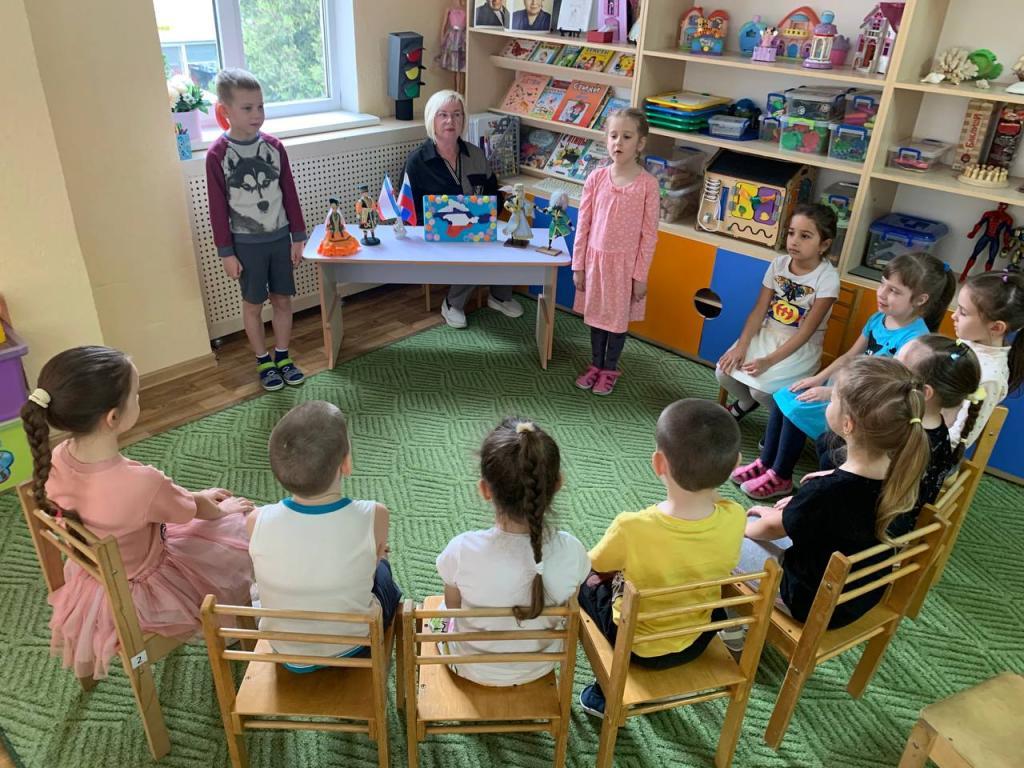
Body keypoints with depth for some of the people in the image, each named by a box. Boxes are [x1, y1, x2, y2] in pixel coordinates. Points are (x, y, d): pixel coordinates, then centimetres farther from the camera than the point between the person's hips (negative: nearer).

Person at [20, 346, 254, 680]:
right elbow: (194, 512, -16)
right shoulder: (142, 481, -39)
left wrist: (196, 495, 9)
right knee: (241, 528, 11)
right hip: (139, 592, -6)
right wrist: (223, 510, 7)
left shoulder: (57, 459, -19)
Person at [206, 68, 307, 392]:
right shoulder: (217, 154, -11)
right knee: (253, 304, 9)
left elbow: (290, 194, 3)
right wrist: (226, 252, -7)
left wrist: (298, 237, 3)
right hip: (247, 243, -3)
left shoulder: (274, 146, -2)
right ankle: (263, 362, 24)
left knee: (283, 299, 11)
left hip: (280, 237, 3)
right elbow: (218, 207, -8)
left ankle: (283, 356, 27)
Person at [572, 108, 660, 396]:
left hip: (625, 262, -2)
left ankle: (610, 369, 31)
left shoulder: (647, 184, -12)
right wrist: (578, 265, 1)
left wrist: (641, 275, -8)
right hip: (596, 258, 3)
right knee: (596, 313, 16)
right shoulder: (596, 178, -6)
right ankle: (595, 364, 34)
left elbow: (649, 234, -8)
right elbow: (583, 224, 0)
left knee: (618, 317, 12)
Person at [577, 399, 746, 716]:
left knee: (586, 584, 22)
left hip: (636, 648, -3)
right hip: (694, 644, 4)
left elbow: (595, 566, -13)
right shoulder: (734, 519, -24)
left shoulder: (631, 528, -35)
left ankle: (607, 694, 32)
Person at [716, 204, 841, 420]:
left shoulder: (827, 278, -19)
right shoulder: (778, 264, -5)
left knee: (760, 388, -24)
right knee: (724, 372, -12)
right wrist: (741, 346, -18)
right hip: (766, 335, 5)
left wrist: (768, 361, -28)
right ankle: (746, 403, 21)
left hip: (801, 347, -5)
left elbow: (806, 331, -20)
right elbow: (759, 311, -4)